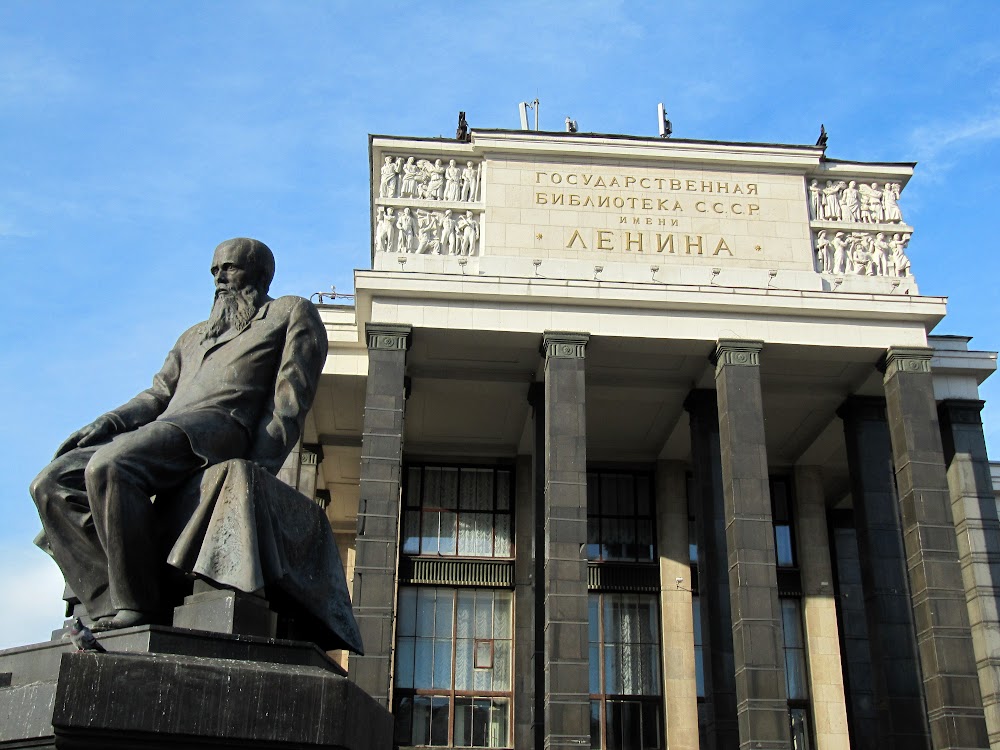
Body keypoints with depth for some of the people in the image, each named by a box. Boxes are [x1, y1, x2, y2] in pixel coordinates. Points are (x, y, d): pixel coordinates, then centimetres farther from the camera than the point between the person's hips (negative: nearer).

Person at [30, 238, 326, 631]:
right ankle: (111, 604, -22)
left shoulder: (292, 313, 17)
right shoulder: (195, 336, 38)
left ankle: (142, 606, -29)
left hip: (221, 425, -8)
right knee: (52, 483, -13)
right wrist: (109, 422, 6)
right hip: (165, 430, 8)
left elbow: (291, 396, 3)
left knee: (109, 466, -33)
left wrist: (260, 468, -12)